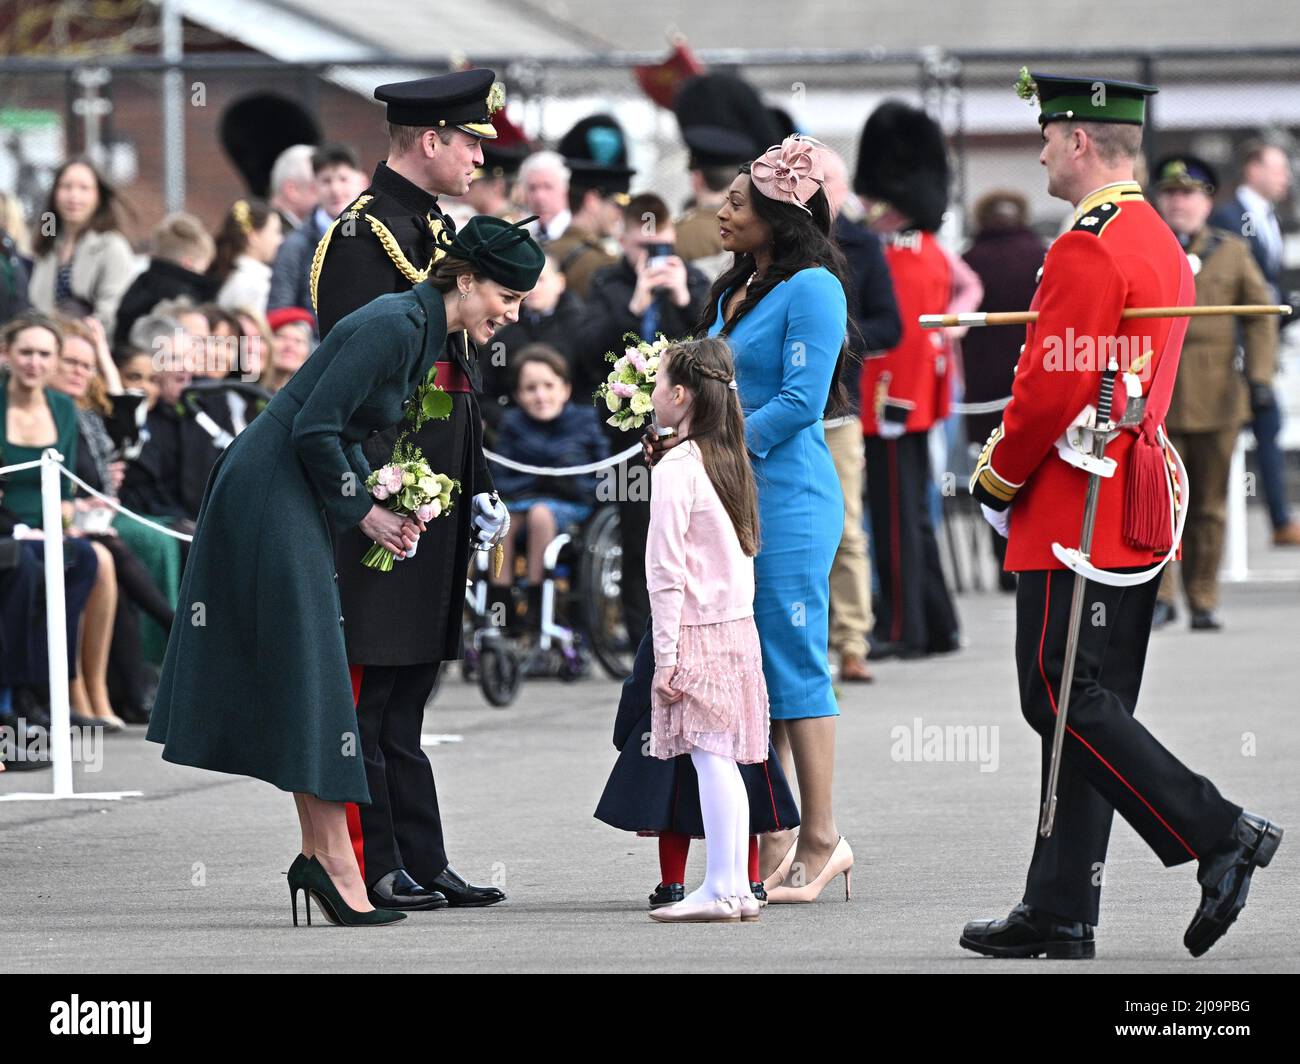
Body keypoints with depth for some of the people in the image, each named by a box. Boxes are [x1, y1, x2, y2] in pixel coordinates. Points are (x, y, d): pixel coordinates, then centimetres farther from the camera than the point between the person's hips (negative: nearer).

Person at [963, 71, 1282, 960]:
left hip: (1075, 512, -10)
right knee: (1089, 713, 9)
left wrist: (998, 478, -6)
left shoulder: (1086, 249, -16)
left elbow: (1053, 388, -21)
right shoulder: (1163, 244, 16)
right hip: (1142, 512, 10)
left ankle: (1220, 835, -13)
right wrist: (1017, 464, 18)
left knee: (1066, 701, -7)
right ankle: (1061, 914, 11)